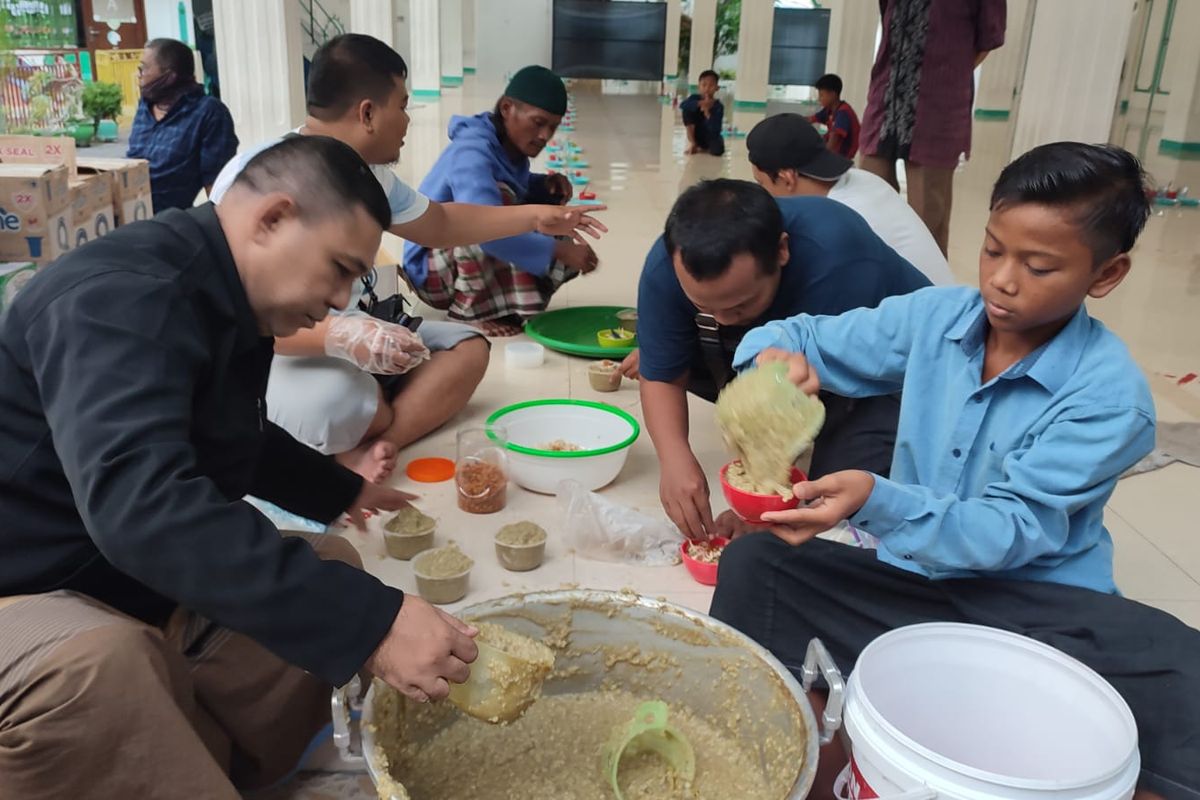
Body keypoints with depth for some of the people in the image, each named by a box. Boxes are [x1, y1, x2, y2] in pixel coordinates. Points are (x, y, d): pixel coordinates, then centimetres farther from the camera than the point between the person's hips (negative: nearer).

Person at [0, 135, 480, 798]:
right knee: (90, 666, -39)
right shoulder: (124, 299, -25)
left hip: (141, 592, 10)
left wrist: (339, 490, 30)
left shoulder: (227, 305, 6)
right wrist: (368, 620, -45)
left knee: (331, 564, 12)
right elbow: (141, 505, -42)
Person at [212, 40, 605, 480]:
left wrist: (534, 216, 19)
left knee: (466, 349, -5)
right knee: (345, 402, -40)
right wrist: (336, 335, -44)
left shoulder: (369, 174, 2)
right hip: (265, 357, -9)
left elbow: (439, 224, 20)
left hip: (342, 337, 9)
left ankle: (369, 447, -26)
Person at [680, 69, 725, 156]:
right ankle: (693, 144, -8)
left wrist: (707, 112, -38)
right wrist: (699, 103, -42)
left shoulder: (718, 107, -17)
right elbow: (682, 105, -32)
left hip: (712, 137, -2)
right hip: (697, 137, 2)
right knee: (687, 109, -20)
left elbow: (715, 131, -28)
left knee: (717, 150, -36)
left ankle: (706, 148, 4)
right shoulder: (695, 98, -10)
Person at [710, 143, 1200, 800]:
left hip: (1032, 598, -2)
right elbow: (804, 337, 2)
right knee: (753, 564, -18)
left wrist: (877, 502, -37)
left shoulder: (1108, 395, -15)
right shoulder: (935, 317, -4)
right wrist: (776, 355, -24)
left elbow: (1013, 527, -21)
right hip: (914, 575, 3)